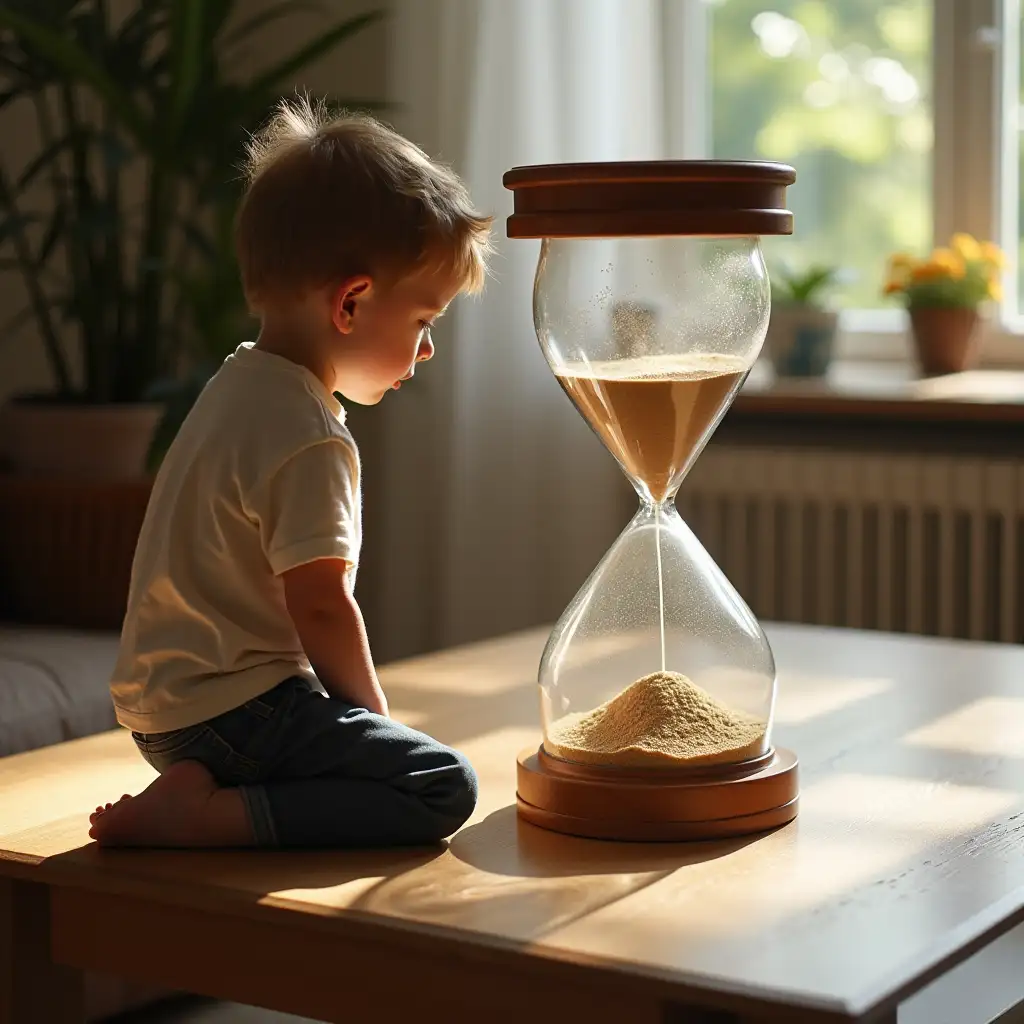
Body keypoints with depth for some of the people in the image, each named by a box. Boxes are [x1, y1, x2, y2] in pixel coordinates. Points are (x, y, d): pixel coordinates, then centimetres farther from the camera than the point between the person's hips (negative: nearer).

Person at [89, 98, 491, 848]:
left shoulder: (239, 385, 12)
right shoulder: (308, 437, -20)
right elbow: (320, 606, -20)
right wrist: (374, 717, -2)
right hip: (233, 707, -10)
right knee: (444, 788, -17)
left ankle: (198, 785, 7)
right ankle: (205, 816, -18)